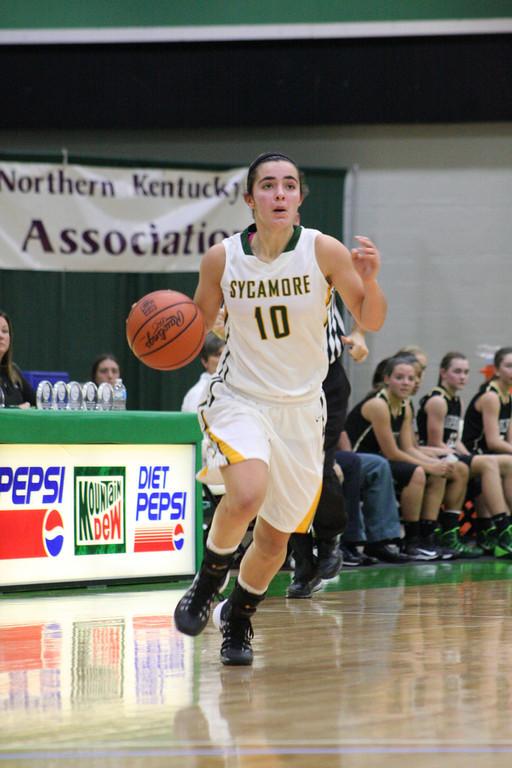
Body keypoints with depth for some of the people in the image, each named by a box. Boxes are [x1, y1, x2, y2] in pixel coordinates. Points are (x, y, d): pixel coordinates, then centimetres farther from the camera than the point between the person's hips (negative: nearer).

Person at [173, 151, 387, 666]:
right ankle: (205, 585, -3)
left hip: (300, 408, 2)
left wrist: (369, 281, -24)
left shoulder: (324, 251, -11)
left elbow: (370, 322, -3)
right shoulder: (221, 259, -8)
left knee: (275, 537, 9)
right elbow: (199, 325, 7)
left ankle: (237, 618, 37)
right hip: (239, 397, -2)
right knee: (247, 494, -30)